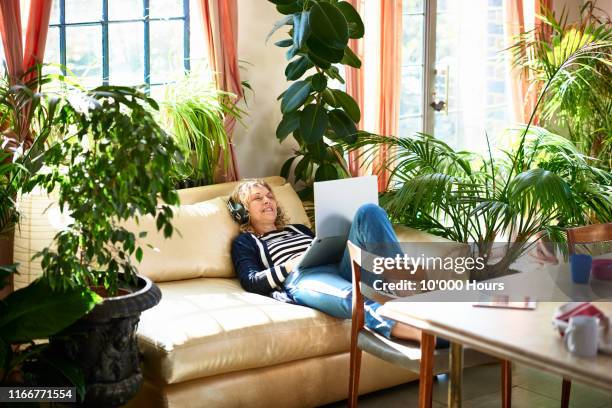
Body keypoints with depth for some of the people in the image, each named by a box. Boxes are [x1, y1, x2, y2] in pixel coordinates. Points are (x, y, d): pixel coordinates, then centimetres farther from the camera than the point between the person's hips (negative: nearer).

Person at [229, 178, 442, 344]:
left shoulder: (298, 229, 40)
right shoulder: (245, 242, 23)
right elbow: (251, 282, 5)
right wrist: (290, 265, -7)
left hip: (340, 270, 6)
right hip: (304, 279, -5)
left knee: (369, 212, -20)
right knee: (351, 298, -42)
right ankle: (420, 331, -66)